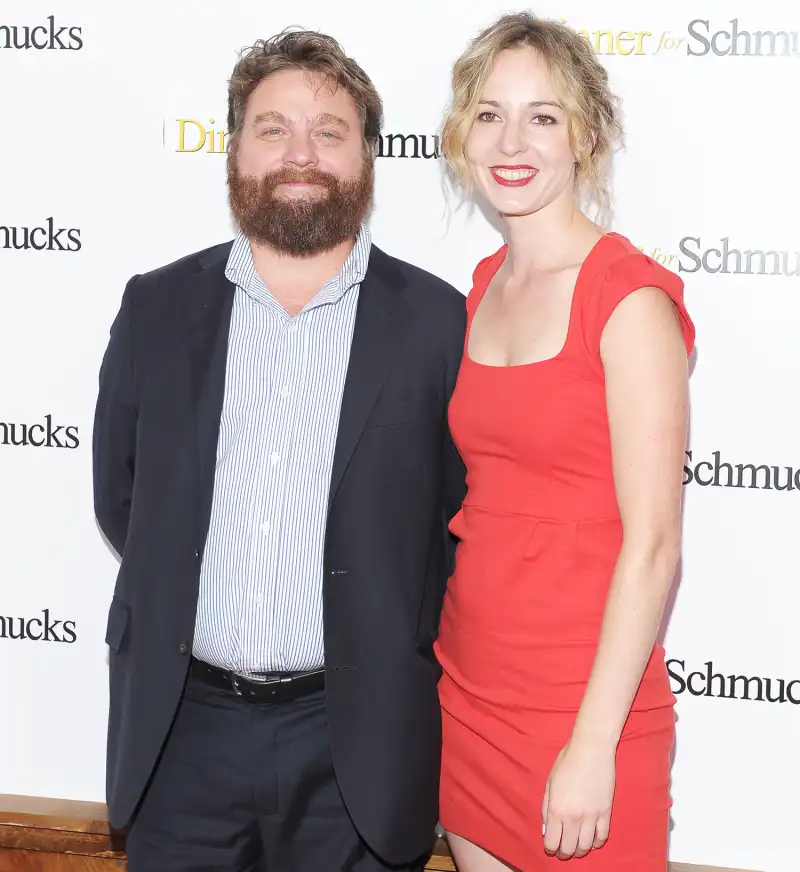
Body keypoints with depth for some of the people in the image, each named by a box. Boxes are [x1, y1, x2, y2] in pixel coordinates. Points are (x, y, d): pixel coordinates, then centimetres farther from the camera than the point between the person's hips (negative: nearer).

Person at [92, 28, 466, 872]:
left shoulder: (436, 322, -2)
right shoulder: (157, 307, 5)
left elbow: (462, 520, 2)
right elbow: (120, 498, 12)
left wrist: (395, 651, -2)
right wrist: (189, 605, 7)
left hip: (356, 742, -2)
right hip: (183, 731, 2)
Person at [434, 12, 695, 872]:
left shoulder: (632, 300, -14)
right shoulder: (485, 286, 8)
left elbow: (652, 545, -16)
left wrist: (593, 745, -18)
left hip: (581, 703, -6)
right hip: (466, 687, 7)